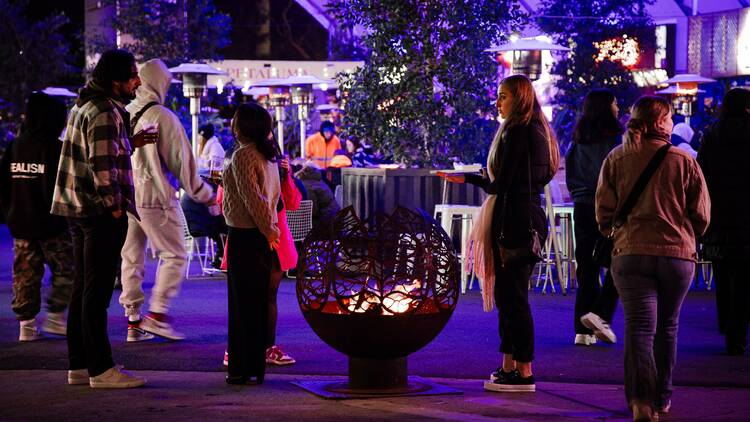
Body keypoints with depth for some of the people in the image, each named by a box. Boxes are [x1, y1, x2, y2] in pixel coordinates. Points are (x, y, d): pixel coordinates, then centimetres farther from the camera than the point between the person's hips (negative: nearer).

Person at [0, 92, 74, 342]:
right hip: (49, 224, -6)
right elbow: (56, 186, -18)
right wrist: (59, 214, -8)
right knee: (66, 270, 7)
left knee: (25, 274, 10)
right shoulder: (54, 148, -12)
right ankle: (55, 315, 4)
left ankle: (26, 324, 9)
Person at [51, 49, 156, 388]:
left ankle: (79, 366, 18)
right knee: (97, 291, -7)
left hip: (78, 208, 10)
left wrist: (129, 143, 17)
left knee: (83, 288, 13)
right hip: (100, 212, -10)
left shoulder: (83, 107, 15)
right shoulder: (105, 113, -16)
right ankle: (100, 369, -4)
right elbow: (102, 164, -21)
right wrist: (114, 205, -16)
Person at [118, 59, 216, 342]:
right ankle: (157, 313, -5)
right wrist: (203, 194, 2)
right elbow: (181, 161, -9)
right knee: (174, 255, 3)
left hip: (125, 198, 6)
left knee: (131, 258, 11)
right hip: (155, 197, -6)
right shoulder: (162, 117, -12)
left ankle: (133, 321, 13)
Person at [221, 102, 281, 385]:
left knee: (244, 301, -3)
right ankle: (257, 364, 18)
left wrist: (267, 230, -15)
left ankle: (246, 367, 0)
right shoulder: (267, 155, 12)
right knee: (258, 300, 12)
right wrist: (270, 228, 12)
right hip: (263, 236, 9)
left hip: (245, 235, -9)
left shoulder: (242, 155, -15)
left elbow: (252, 198, -20)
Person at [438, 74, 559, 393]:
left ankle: (523, 372, -1)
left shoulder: (517, 132, -15)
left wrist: (469, 179, 3)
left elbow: (499, 185, -16)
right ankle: (509, 367, 19)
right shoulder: (537, 131, 15)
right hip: (531, 219, 10)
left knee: (513, 295, -5)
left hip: (515, 221, -10)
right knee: (509, 293, 14)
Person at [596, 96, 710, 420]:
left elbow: (604, 211, 2)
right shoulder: (684, 161, -3)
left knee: (639, 327, -2)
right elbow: (702, 214, 1)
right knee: (667, 327, 16)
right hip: (677, 254, 0)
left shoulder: (616, 159, 0)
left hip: (630, 253, 0)